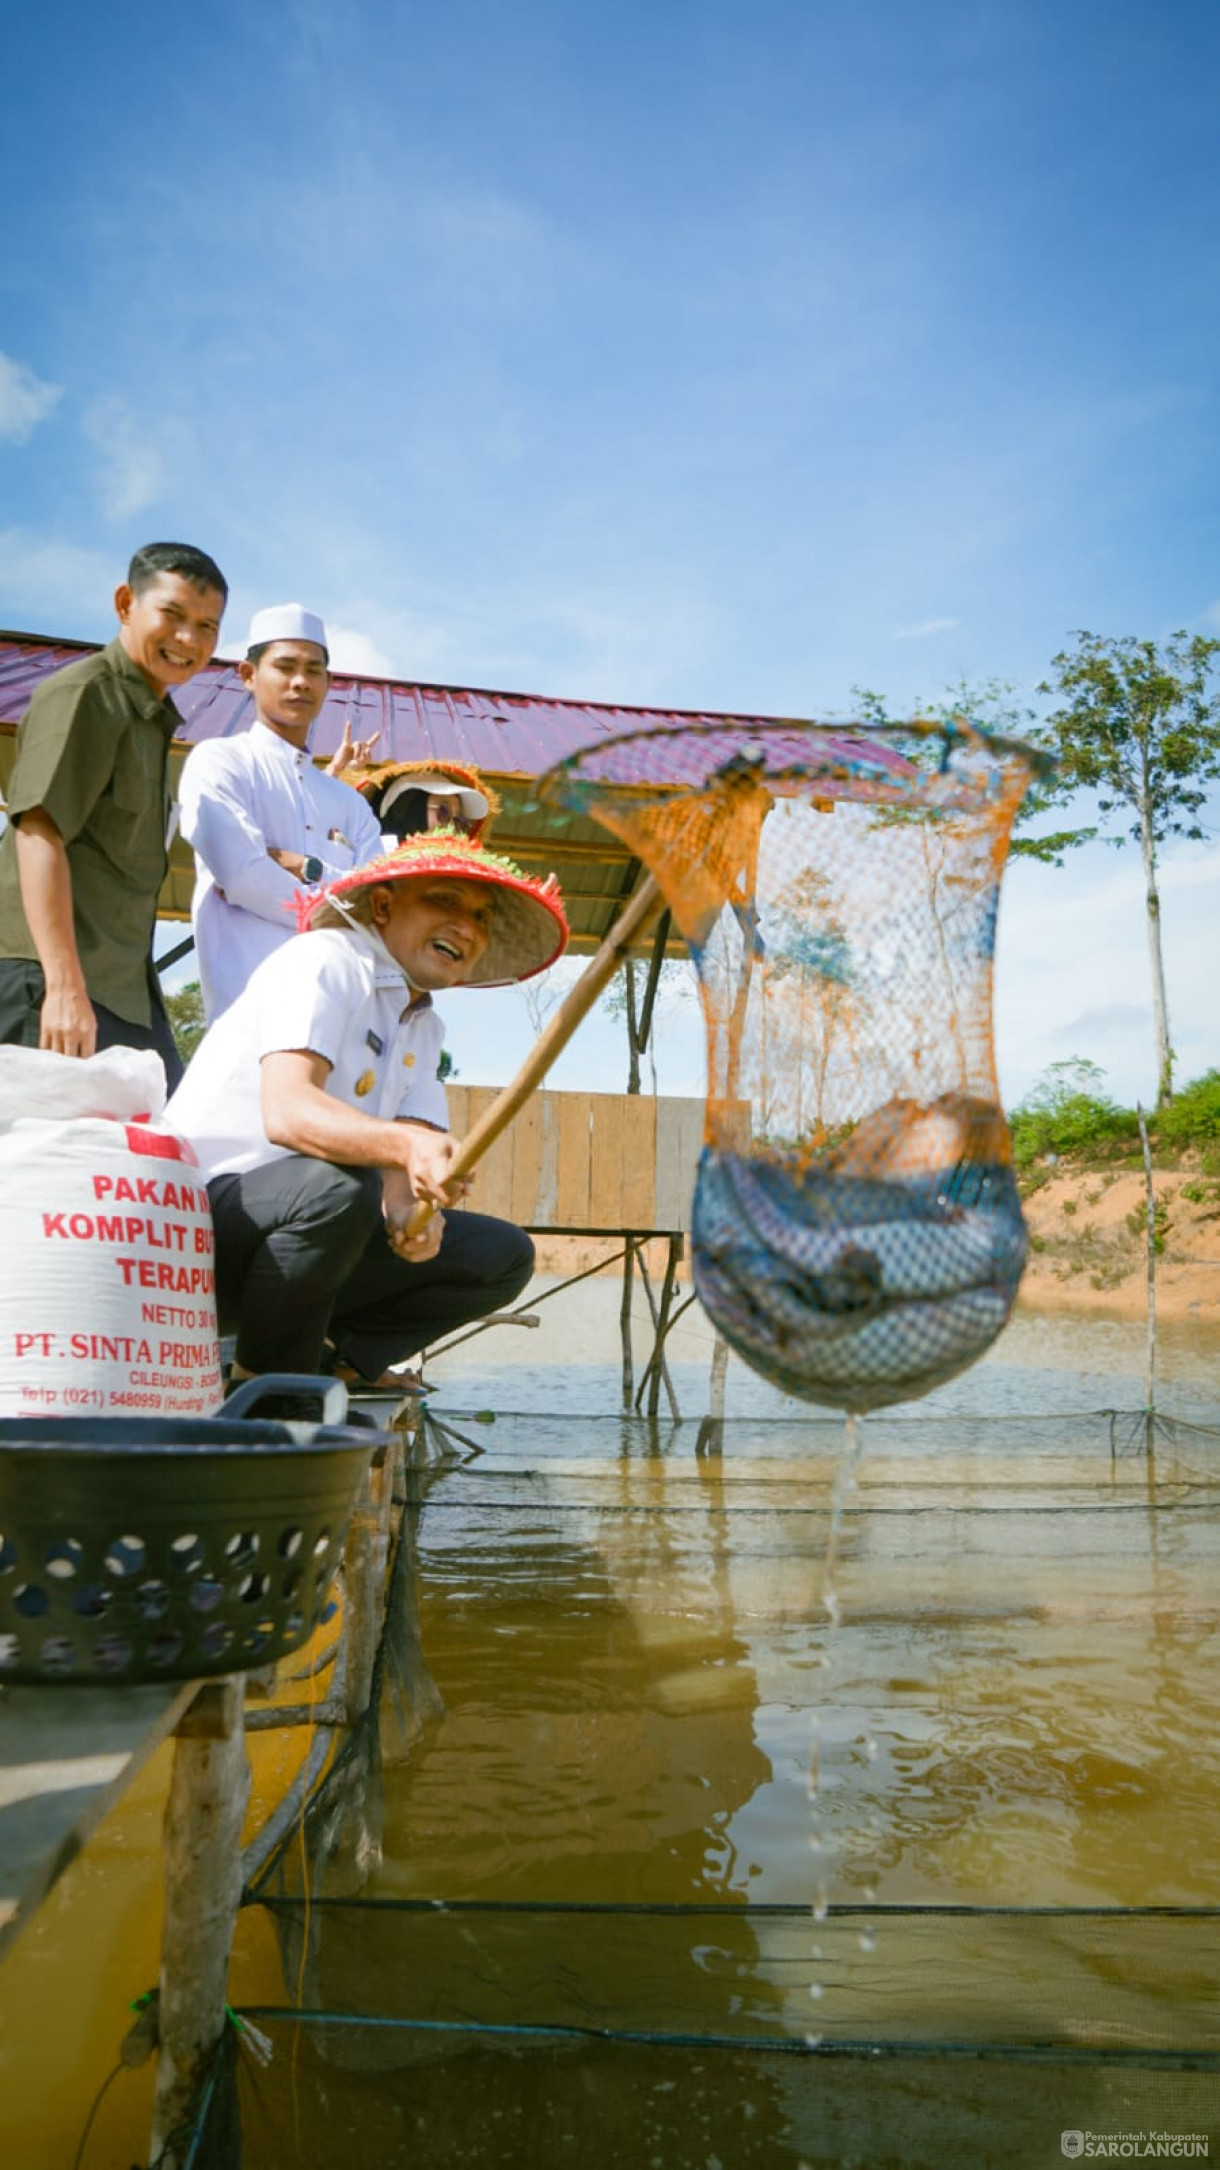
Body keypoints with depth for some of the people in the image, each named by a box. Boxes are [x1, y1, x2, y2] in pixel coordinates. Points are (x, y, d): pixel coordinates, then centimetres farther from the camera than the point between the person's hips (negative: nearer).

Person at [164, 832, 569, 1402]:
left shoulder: (423, 1026, 12)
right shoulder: (323, 961, -13)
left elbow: (404, 1153, -1)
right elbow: (286, 1112, -30)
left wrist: (409, 1204, -24)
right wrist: (407, 1146, -46)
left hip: (300, 1228, 8)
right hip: (204, 1214, -7)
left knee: (503, 1255, 2)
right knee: (339, 1187, -38)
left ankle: (330, 1355, -1)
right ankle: (263, 1385, -14)